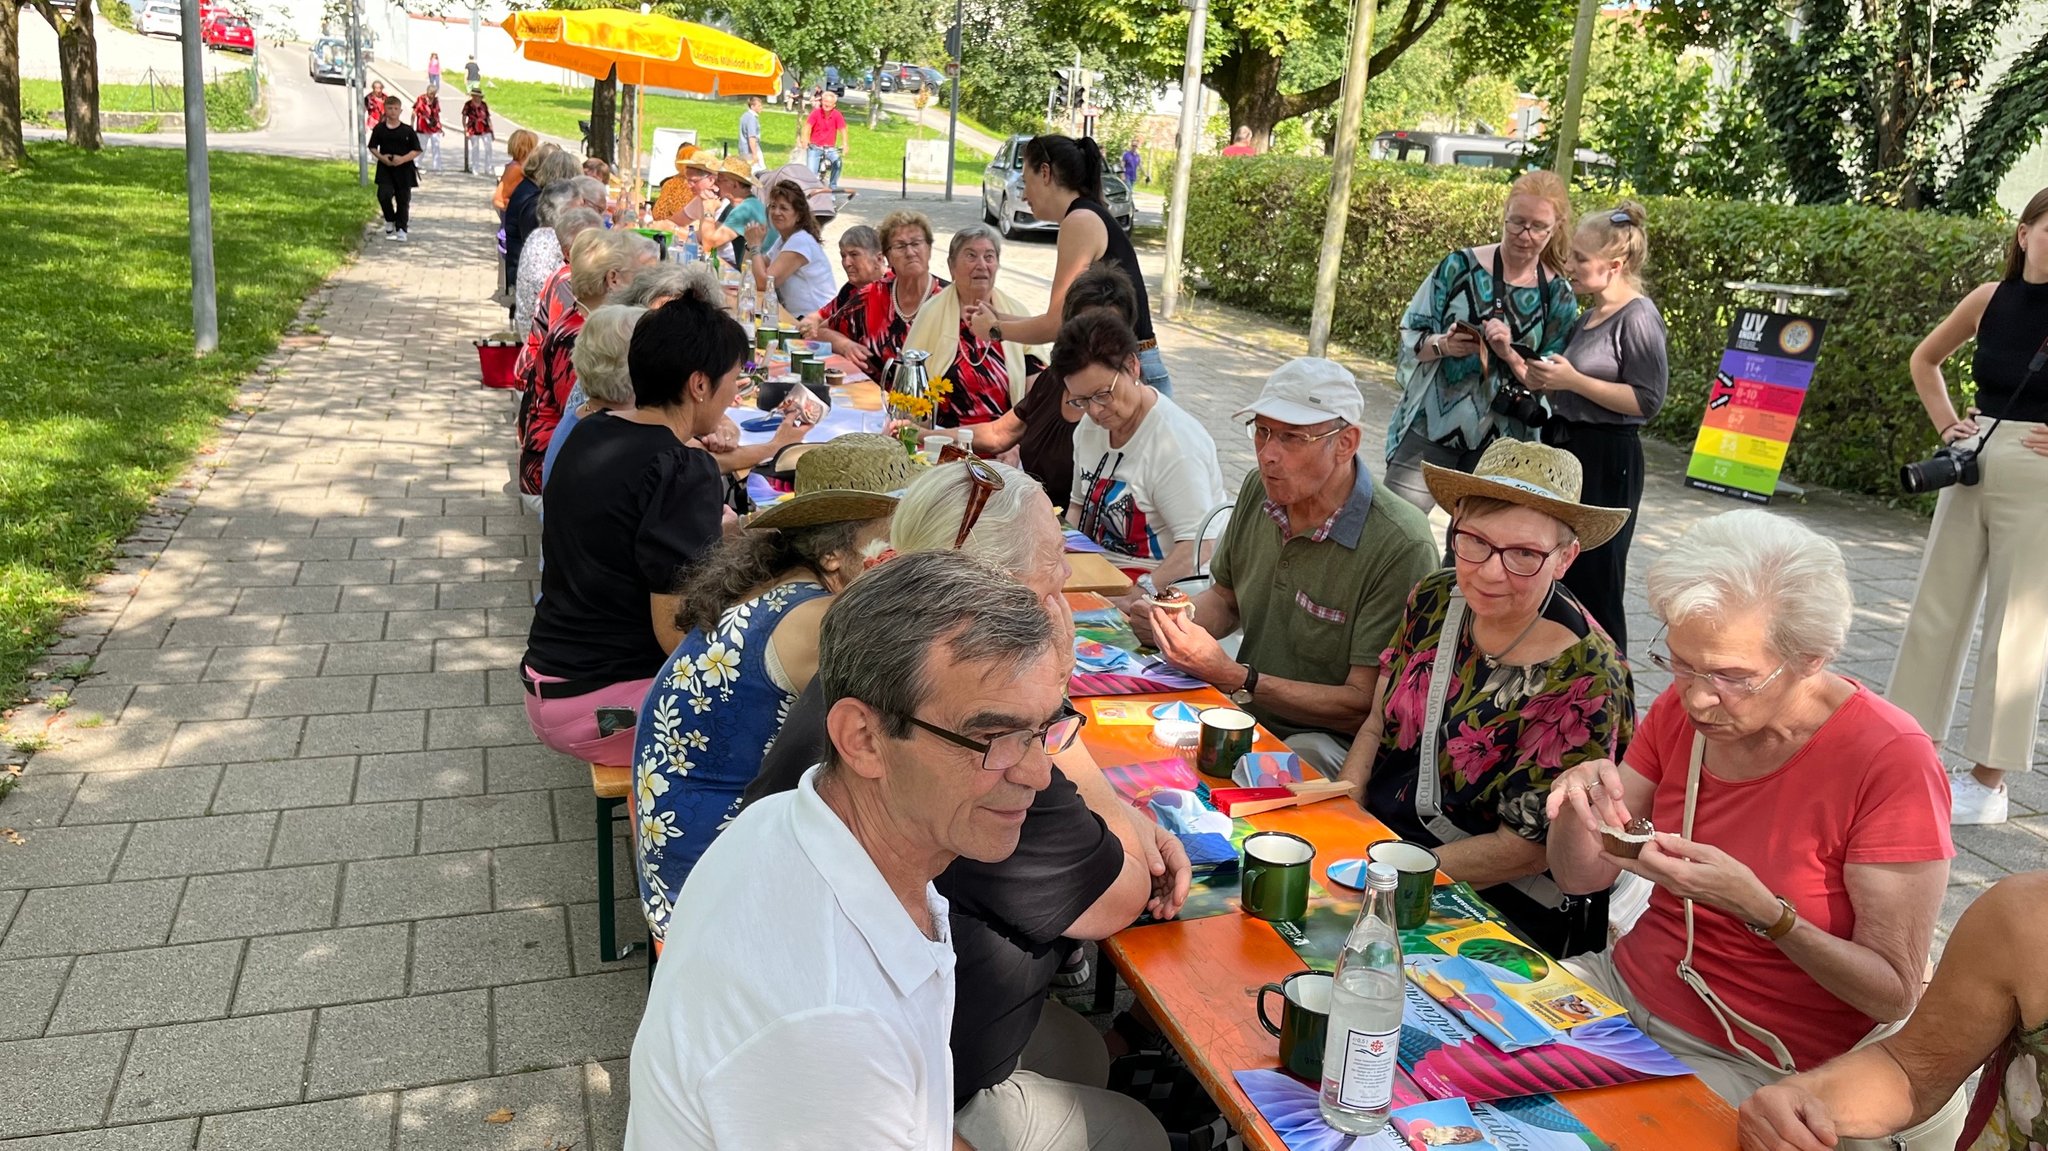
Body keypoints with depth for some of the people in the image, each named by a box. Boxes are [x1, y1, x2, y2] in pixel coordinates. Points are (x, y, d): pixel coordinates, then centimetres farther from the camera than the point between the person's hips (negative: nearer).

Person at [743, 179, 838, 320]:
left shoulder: (801, 242, -16)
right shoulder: (783, 239, 13)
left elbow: (763, 283, -19)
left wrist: (755, 245, -10)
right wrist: (752, 244, -4)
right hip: (795, 317, 8)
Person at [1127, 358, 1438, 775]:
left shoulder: (1401, 548, -22)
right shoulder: (1260, 490, 1)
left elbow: (1364, 706, -21)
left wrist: (1234, 679, -26)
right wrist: (1174, 622, -5)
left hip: (1328, 741, -6)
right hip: (1245, 713, 7)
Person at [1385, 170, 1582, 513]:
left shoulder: (1558, 296, 2)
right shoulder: (1460, 266, -2)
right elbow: (1409, 339, 1)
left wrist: (1509, 354, -17)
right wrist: (1442, 345, -20)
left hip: (1499, 444, 2)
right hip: (1431, 426, -1)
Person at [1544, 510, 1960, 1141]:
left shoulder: (1891, 759, -19)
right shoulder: (1683, 707, -4)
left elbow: (1896, 995, -16)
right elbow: (1583, 876, 2)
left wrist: (1756, 907, -31)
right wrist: (1577, 805, -20)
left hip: (1756, 1063, -5)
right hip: (1629, 986, 5)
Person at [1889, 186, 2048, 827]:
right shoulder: (1989, 299, 4)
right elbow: (1925, 359, 21)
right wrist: (1946, 422, 9)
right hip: (1970, 465, 5)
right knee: (1936, 611, 10)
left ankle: (1988, 782, 12)